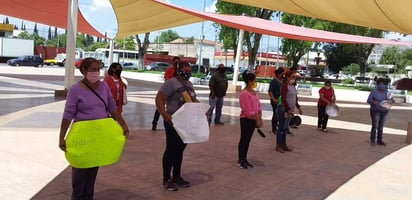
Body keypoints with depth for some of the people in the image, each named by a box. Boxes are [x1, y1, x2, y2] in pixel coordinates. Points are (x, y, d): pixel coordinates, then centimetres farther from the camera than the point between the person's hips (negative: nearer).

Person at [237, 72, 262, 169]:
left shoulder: (254, 92, 10)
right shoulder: (244, 93, -17)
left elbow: (258, 104, 11)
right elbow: (248, 110, -19)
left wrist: (259, 117, 1)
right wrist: (256, 119, -15)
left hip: (254, 119, 8)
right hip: (246, 119, -8)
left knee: (248, 139, 13)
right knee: (244, 139, 1)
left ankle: (244, 159, 23)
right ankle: (240, 160, 11)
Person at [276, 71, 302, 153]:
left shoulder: (293, 86, 12)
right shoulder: (284, 86, -14)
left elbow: (295, 98, 22)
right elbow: (283, 99, -20)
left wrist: (298, 107, 16)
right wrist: (288, 109, -23)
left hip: (290, 109, 8)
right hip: (283, 109, -8)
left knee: (285, 128, 14)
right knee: (281, 128, -1)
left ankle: (283, 144, 22)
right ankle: (278, 146, 7)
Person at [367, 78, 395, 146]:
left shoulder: (386, 92, 2)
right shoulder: (374, 92, -11)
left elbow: (393, 100, 0)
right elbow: (368, 100, -14)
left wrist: (391, 101, -23)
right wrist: (374, 102, -33)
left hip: (384, 111, 5)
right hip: (375, 111, -5)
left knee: (381, 126, 10)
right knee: (375, 126, -6)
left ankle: (379, 141, 17)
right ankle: (372, 141, 4)